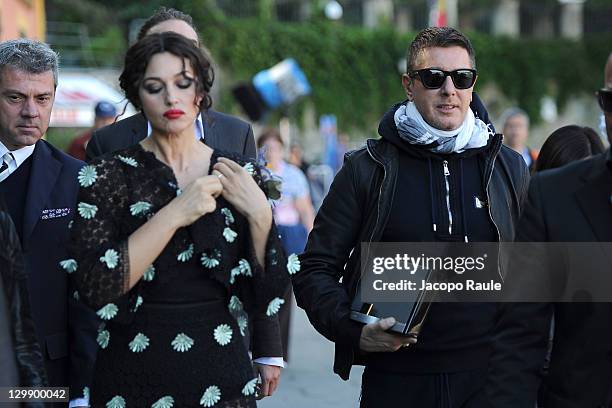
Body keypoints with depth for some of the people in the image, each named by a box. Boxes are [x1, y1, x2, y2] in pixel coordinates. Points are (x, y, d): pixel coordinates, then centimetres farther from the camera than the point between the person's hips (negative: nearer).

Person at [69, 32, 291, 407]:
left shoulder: (240, 176, 2)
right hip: (132, 378, -2)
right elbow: (96, 287, -16)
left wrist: (259, 214, -13)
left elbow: (268, 297, 1)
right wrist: (174, 214, -20)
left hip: (221, 375, 2)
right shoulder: (108, 175, -4)